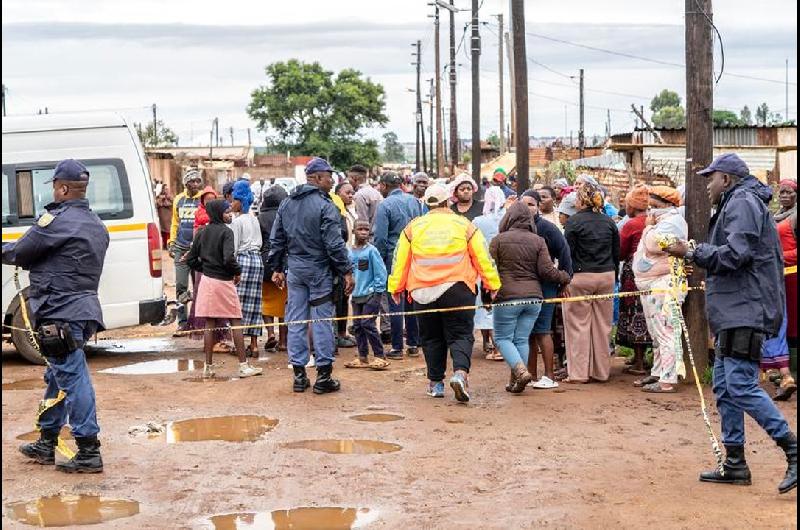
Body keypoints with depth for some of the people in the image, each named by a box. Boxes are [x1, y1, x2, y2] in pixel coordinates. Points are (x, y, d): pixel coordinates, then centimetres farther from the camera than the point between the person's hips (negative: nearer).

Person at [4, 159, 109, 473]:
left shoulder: (56, 221, -13)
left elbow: (17, 254, -6)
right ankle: (46, 444, 30)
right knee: (56, 377, 19)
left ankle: (89, 452, -7)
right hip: (83, 308, 10)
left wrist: (5, 250, 15)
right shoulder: (96, 226, 15)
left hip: (60, 314, -10)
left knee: (73, 380, -8)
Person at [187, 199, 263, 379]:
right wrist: (238, 272, -8)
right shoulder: (226, 232, -12)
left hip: (207, 281, 5)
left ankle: (208, 367, 10)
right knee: (236, 323, 2)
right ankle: (244, 366, 3)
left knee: (209, 324, 8)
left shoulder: (202, 232, 7)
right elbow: (228, 258, -24)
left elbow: (191, 259, 10)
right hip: (224, 282, -5)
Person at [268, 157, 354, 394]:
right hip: (319, 269, -6)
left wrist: (276, 268, 19)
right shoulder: (325, 206, -13)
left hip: (294, 269, 6)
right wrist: (347, 271, -10)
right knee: (321, 321, -1)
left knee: (296, 321, 8)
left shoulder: (286, 204, 9)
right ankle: (323, 375, 2)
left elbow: (276, 239, 12)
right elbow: (334, 244, -16)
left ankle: (299, 375, 12)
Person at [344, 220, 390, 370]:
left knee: (367, 324, -11)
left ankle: (380, 357, -3)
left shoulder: (371, 251, -9)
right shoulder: (350, 252, 5)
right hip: (356, 295, 6)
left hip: (370, 294, -6)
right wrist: (350, 287, 8)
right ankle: (362, 357, 17)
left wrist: (378, 292, -9)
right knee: (357, 325, 8)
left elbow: (380, 272, -8)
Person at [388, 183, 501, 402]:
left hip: (423, 292, 2)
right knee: (460, 335, 2)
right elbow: (483, 257, 3)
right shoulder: (464, 225, 3)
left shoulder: (413, 227, 7)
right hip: (456, 289, -2)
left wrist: (396, 287, 17)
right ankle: (460, 373, -22)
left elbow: (400, 260, 9)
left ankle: (435, 382, 16)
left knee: (431, 338, 13)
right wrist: (492, 284, 9)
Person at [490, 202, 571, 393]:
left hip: (507, 298, -3)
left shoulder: (499, 240, -1)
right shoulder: (538, 241, 5)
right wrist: (565, 278, 17)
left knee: (503, 338, 6)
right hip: (533, 298, 3)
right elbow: (547, 271, 0)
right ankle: (516, 381, 9)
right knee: (522, 339, 9)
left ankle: (521, 371, -14)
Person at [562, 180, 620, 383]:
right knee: (602, 325, 10)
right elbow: (617, 252, 11)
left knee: (579, 325, 1)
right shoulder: (609, 222, 7)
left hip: (580, 276, -5)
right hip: (606, 276, 5)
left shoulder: (574, 221, -8)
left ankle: (579, 373, 1)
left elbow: (567, 252, -9)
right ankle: (601, 372, 16)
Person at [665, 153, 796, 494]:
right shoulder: (736, 204, 24)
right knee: (725, 388, 10)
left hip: (744, 313, -11)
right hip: (735, 313, 11)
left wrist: (692, 253, -12)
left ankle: (793, 451, -13)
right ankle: (735, 465, 13)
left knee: (740, 386, -16)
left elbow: (736, 254, -20)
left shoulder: (742, 203, -9)